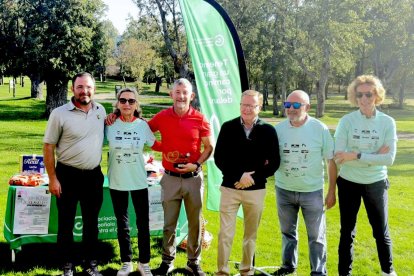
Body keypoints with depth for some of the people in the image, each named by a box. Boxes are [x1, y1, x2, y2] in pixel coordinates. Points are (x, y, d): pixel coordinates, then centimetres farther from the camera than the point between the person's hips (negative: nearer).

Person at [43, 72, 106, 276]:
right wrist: (52, 178, -11)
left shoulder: (100, 111, 3)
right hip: (67, 175, -4)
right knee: (66, 223, 7)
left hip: (94, 175, 4)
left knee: (91, 222, 14)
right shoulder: (59, 114, -10)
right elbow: (48, 147, -8)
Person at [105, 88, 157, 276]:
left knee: (143, 223, 4)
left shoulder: (143, 125, -5)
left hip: (139, 181, 0)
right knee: (122, 223, 11)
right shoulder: (110, 125, -6)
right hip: (117, 182, 0)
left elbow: (154, 144, 8)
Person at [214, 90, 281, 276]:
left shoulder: (268, 131, -1)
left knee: (251, 234, 13)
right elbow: (219, 158, -4)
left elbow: (274, 162, -1)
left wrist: (253, 178, -11)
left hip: (256, 190, 1)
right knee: (225, 233, 1)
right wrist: (239, 176, -16)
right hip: (229, 188, -1)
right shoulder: (228, 127, -1)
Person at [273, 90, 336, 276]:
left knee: (316, 236, 5)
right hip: (284, 190, 3)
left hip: (312, 191, -3)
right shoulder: (278, 129, -3)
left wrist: (332, 192, -5)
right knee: (287, 232, 19)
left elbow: (331, 161, -5)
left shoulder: (320, 129, -11)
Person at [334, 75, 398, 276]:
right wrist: (374, 156, -20)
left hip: (376, 184, 1)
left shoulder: (387, 122, -8)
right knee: (347, 233, 11)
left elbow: (389, 158, -16)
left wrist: (356, 156, -21)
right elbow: (339, 158, -17)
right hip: (349, 183, 0)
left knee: (381, 232, 14)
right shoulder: (346, 121, -10)